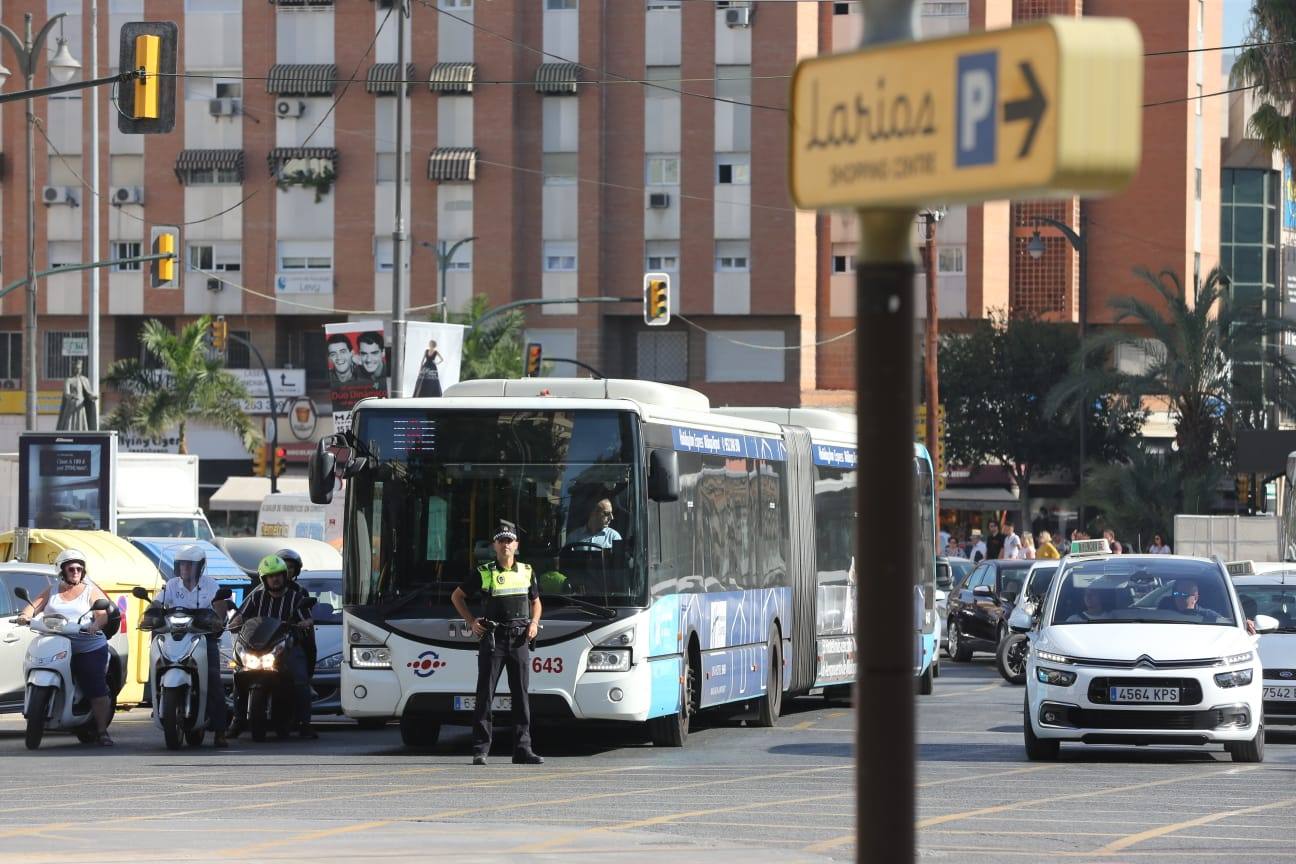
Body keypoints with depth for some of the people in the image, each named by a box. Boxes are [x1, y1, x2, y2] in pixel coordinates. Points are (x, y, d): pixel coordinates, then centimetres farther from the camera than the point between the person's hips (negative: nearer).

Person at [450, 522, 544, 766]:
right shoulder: (483, 573, 2)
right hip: (493, 638, -3)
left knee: (521, 694, 4)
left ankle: (522, 748, 8)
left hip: (520, 639, 3)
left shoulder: (526, 572, 11)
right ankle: (480, 750, -2)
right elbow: (457, 596, 12)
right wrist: (471, 622, 1)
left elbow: (535, 601, 25)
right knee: (485, 694, -4)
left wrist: (534, 622, 6)